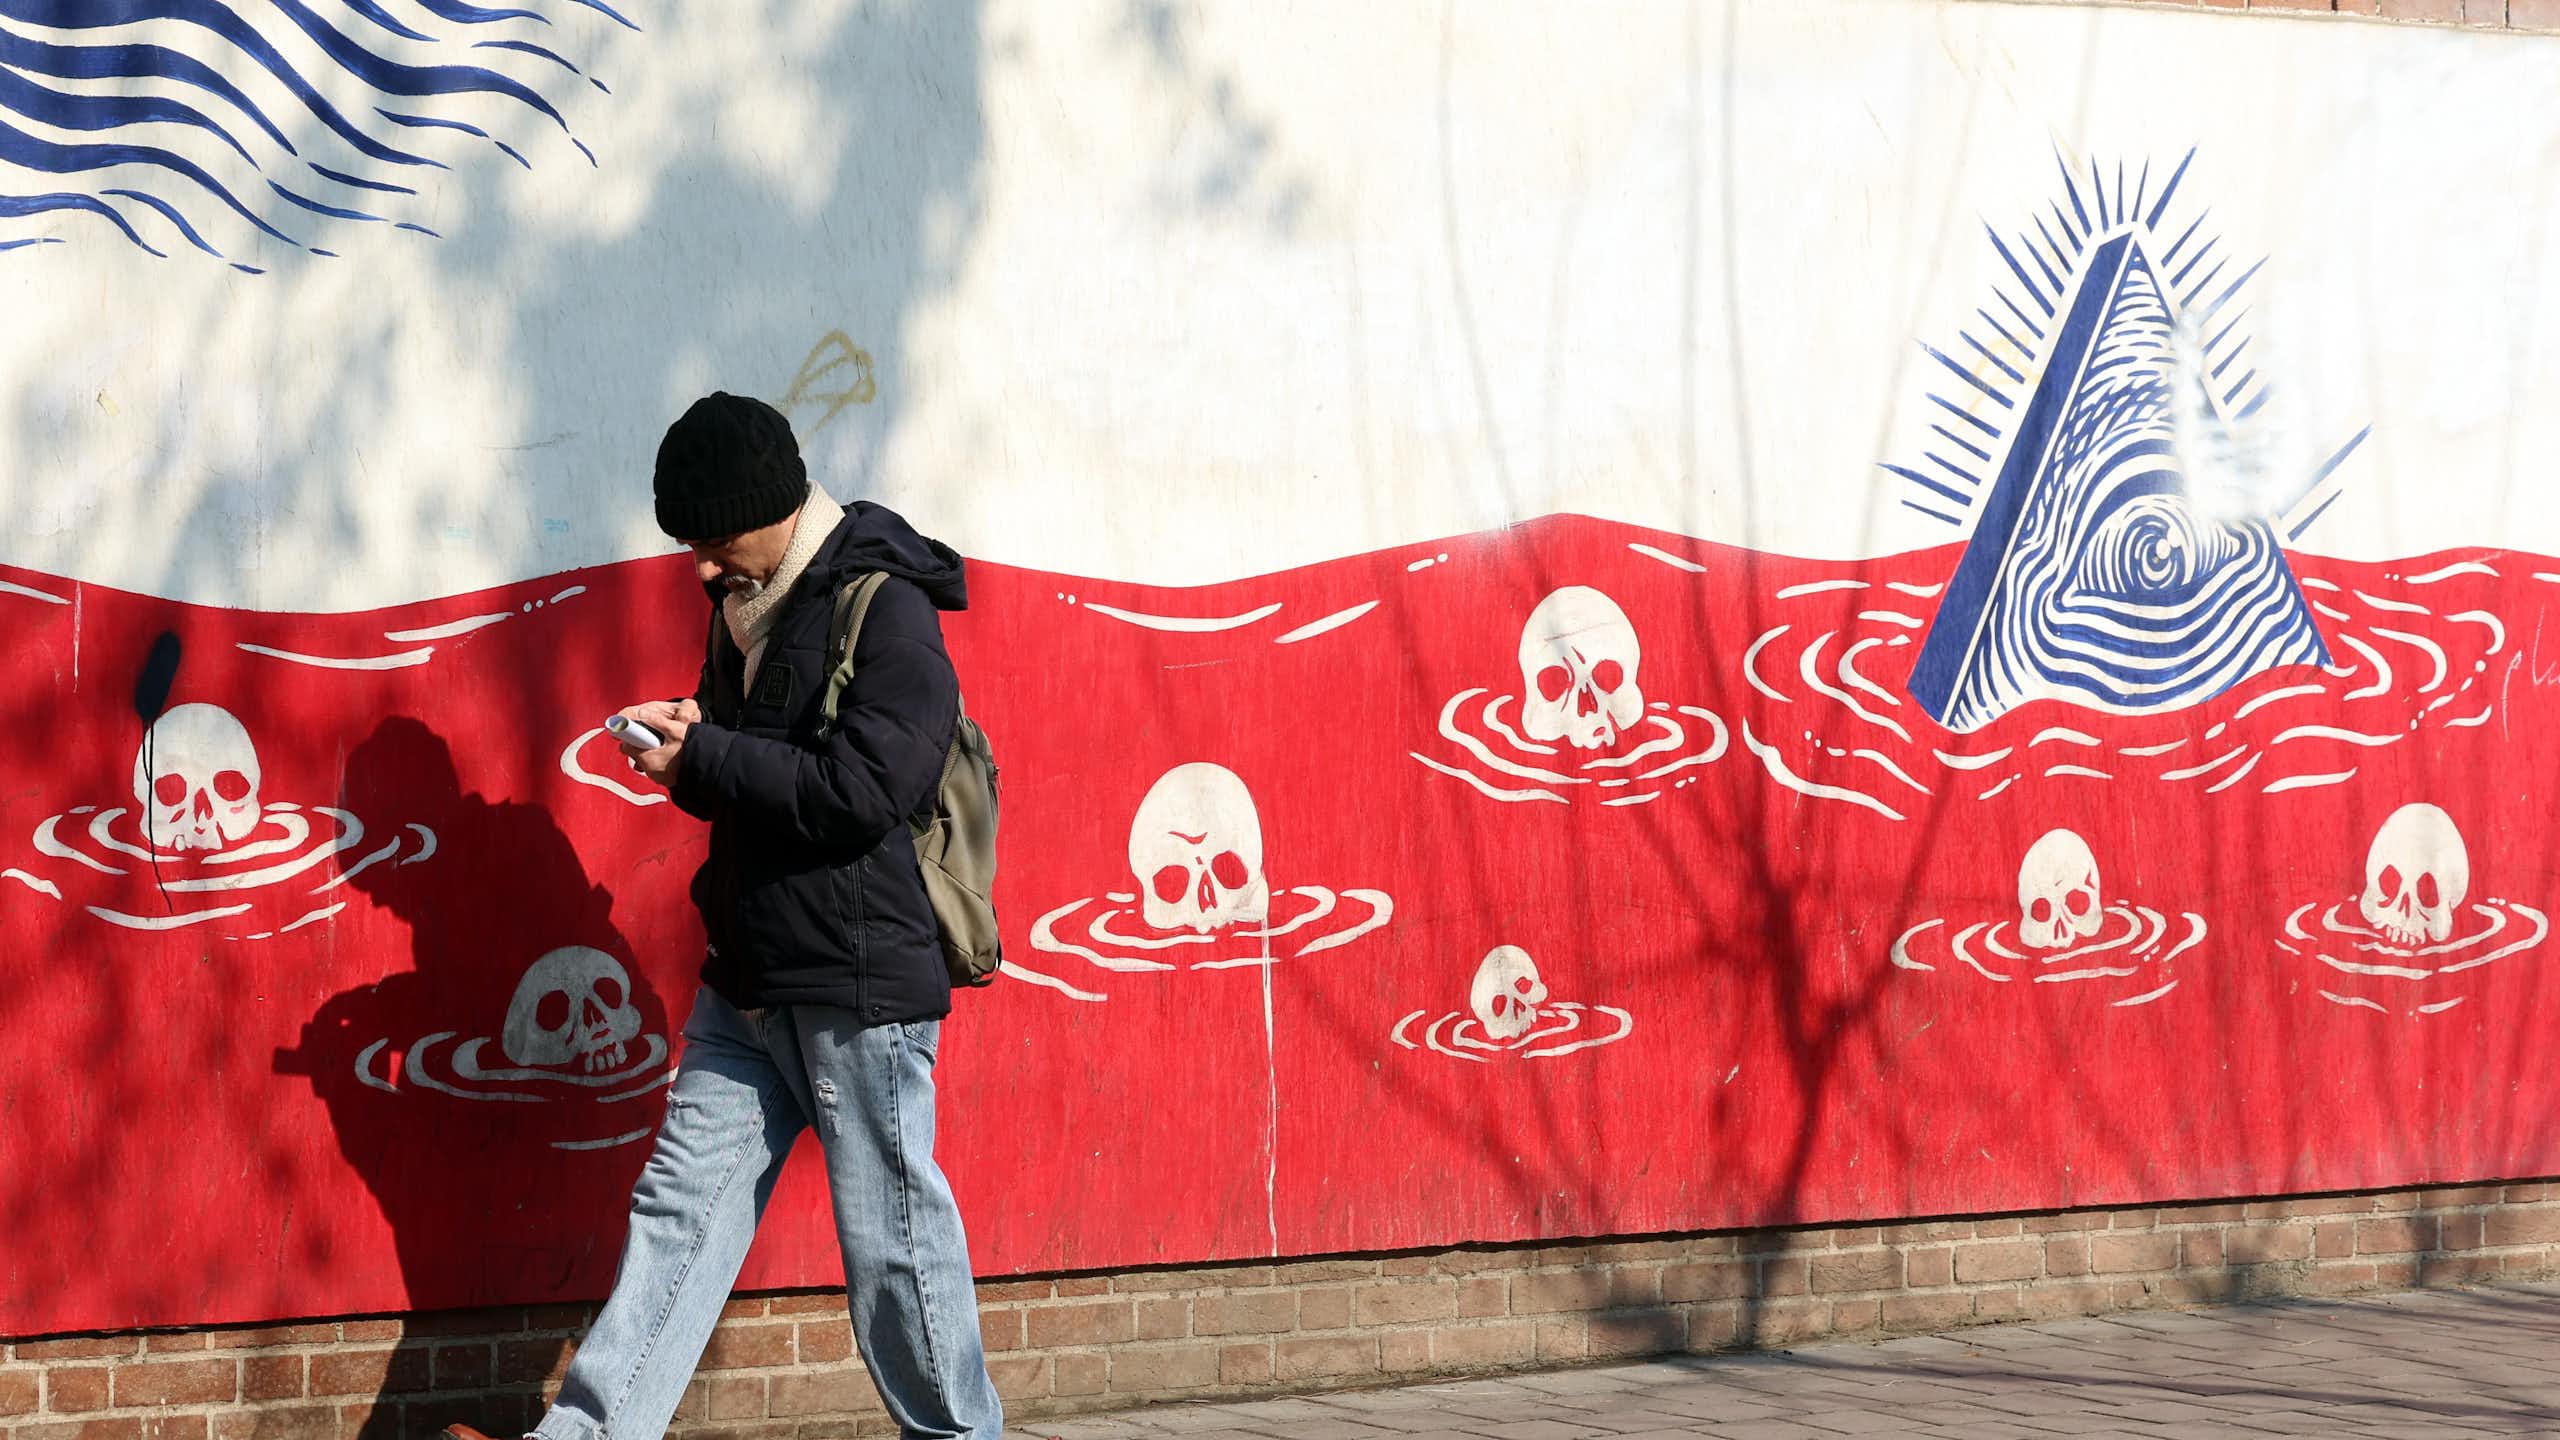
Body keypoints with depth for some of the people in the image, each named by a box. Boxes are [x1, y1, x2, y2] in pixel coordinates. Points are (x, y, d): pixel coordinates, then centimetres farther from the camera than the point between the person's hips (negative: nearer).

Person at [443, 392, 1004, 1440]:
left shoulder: (886, 608, -12)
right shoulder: (745, 606, 14)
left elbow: (863, 789, -22)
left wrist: (702, 758, -17)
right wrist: (686, 739, 0)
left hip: (859, 980, -8)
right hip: (748, 983, 8)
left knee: (891, 1235, 0)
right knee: (680, 1203, 6)